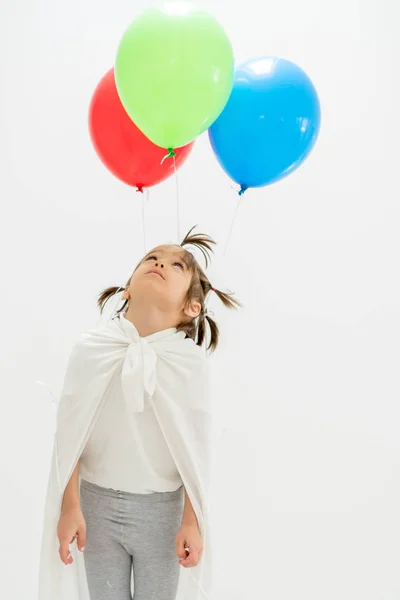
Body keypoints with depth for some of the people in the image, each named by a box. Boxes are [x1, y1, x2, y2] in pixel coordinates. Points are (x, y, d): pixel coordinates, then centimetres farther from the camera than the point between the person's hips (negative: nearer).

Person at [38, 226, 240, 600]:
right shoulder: (91, 349, -10)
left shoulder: (190, 359, -12)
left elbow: (196, 447, -9)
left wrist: (192, 520, -7)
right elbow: (70, 432, -5)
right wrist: (69, 507, -4)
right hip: (98, 503, 1)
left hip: (163, 508, -1)